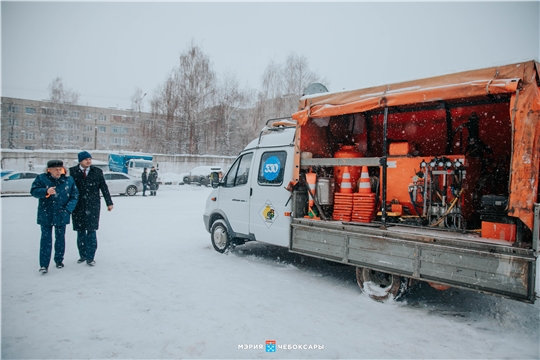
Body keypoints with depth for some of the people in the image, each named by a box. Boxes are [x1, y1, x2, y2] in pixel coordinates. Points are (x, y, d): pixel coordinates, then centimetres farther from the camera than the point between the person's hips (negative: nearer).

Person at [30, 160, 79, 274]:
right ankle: (44, 265, 2)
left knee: (60, 238, 12)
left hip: (61, 215, 1)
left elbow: (74, 196, 2)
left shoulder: (69, 180, 0)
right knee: (46, 239, -2)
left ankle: (59, 260, 28)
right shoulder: (41, 178, -2)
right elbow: (33, 190, -8)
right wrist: (46, 191, -27)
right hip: (45, 215, -1)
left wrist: (68, 209, -10)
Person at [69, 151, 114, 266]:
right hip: (78, 207, 1)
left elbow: (104, 187, 5)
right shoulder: (72, 171, 2)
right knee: (80, 232, 8)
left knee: (91, 231, -2)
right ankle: (83, 255, 22)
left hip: (93, 206, 0)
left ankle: (90, 257, 6)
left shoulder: (97, 171, 4)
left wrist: (109, 203, 3)